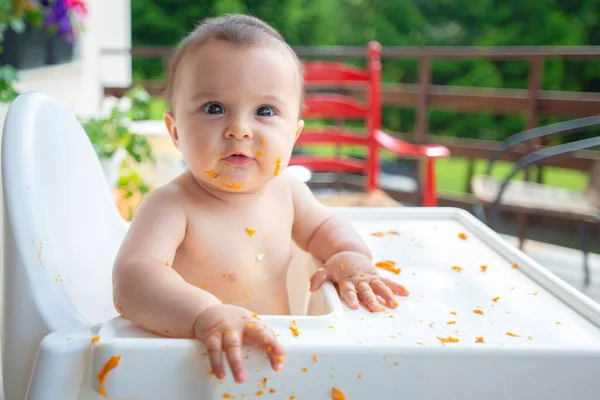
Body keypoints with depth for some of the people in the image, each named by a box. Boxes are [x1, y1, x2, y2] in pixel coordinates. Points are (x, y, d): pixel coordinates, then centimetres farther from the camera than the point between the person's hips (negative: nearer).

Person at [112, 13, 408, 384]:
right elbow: (132, 279, -35)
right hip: (193, 373, -5)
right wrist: (206, 315, -52)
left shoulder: (285, 190, -1)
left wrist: (352, 257, -4)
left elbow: (322, 226, 18)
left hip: (276, 357, 6)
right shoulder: (170, 206, -21)